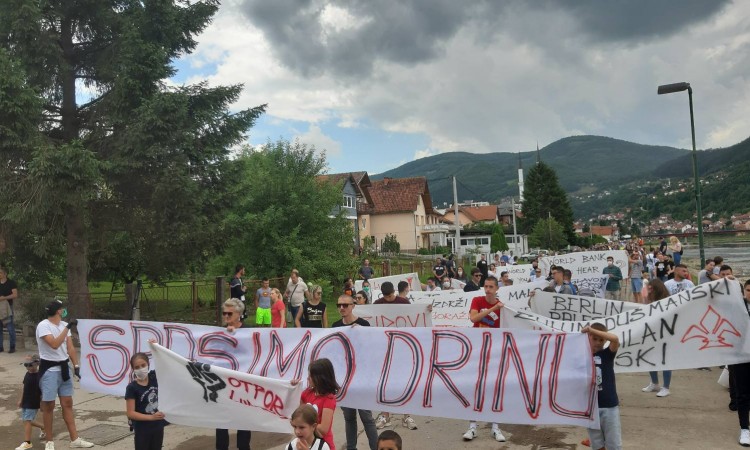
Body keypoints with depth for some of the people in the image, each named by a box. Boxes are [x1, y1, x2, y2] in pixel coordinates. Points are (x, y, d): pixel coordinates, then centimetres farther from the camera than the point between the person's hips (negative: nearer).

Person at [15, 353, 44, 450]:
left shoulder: (39, 375, -18)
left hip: (34, 403, -8)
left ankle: (27, 442, 0)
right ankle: (43, 427, 37)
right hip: (26, 402, 8)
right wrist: (21, 400, 16)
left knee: (27, 420, -8)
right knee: (28, 420, 15)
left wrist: (42, 403, -16)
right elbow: (24, 387, 15)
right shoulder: (27, 374, 5)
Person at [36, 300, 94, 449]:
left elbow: (70, 347, 5)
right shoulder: (43, 326, -14)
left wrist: (76, 366, -2)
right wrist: (67, 328, -28)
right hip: (49, 369, -6)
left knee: (67, 403, 9)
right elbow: (55, 344, -27)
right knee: (49, 405, 4)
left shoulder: (64, 325, 5)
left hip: (64, 367, 6)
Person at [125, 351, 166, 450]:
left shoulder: (154, 377, -5)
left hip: (158, 427, 5)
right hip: (142, 431, -4)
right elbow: (130, 413, -18)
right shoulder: (132, 388, -17)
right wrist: (151, 417, -27)